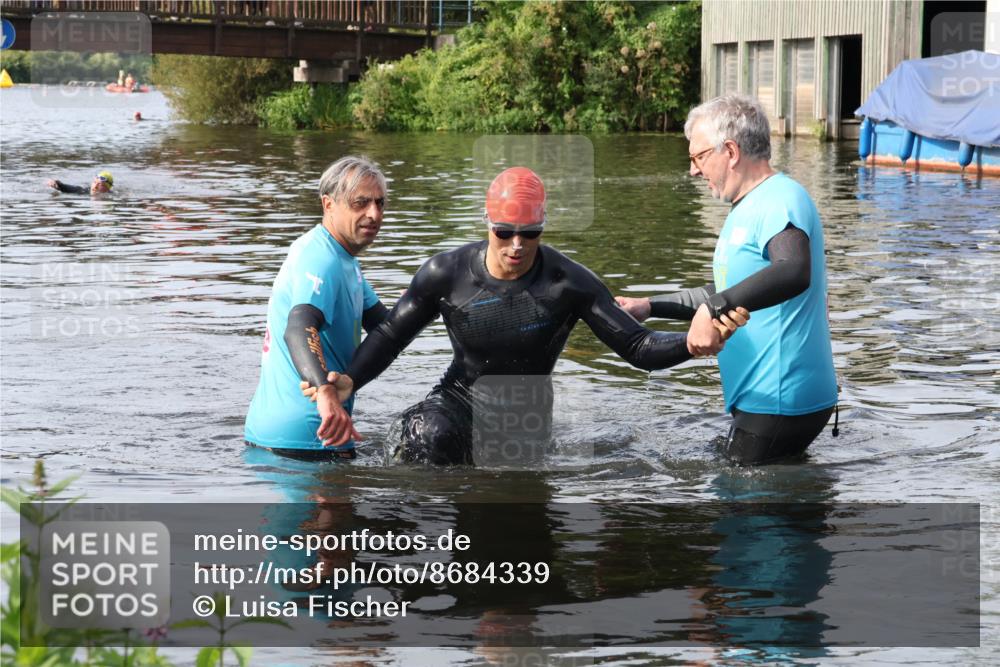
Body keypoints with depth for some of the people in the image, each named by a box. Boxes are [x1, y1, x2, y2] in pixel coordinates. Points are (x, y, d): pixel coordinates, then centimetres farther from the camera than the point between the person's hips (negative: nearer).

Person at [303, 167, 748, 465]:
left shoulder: (569, 284, -17)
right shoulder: (445, 274, -14)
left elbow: (637, 348, -18)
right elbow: (390, 335, -4)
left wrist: (695, 342, -39)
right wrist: (350, 380, -23)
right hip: (458, 400, -1)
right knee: (431, 437, -32)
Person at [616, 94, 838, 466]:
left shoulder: (781, 200, -16)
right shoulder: (748, 208, 19)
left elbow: (794, 273, -37)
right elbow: (727, 295, 29)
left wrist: (713, 309, -41)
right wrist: (650, 307, 21)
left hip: (779, 402, -11)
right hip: (764, 395, 11)